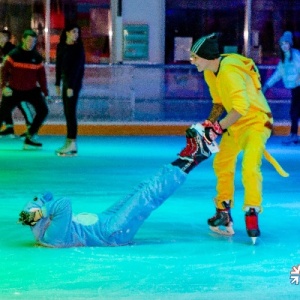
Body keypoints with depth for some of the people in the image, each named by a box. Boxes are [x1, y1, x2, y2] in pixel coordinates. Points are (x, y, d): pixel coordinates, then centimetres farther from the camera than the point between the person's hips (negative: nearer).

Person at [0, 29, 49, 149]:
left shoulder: (37, 57, -1)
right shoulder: (14, 54, -10)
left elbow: (41, 76, 3)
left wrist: (45, 93, 0)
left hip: (31, 90, 3)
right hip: (14, 90, -3)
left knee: (43, 110, -10)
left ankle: (29, 139, -1)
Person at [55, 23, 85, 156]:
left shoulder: (78, 48, -9)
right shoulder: (61, 47, 9)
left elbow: (76, 68, -15)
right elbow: (58, 66, 13)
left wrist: (71, 86, -20)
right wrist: (57, 84, 12)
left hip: (74, 82, -7)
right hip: (65, 81, 7)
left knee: (70, 112, -10)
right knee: (67, 112, 7)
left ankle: (72, 143, -9)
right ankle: (69, 143, 11)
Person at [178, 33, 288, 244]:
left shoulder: (229, 72, -30)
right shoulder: (210, 73, 0)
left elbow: (241, 107, -36)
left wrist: (217, 128, -32)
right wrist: (209, 123, 1)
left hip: (257, 121, -10)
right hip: (235, 124, 10)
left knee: (249, 166, -27)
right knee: (222, 164, 15)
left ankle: (252, 214, -18)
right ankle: (224, 214, 26)